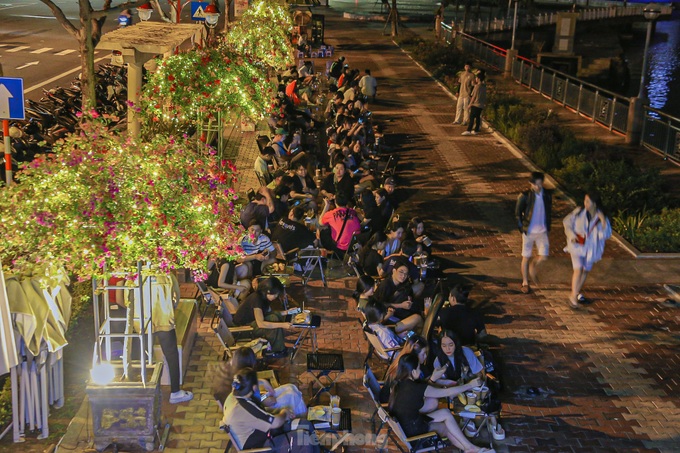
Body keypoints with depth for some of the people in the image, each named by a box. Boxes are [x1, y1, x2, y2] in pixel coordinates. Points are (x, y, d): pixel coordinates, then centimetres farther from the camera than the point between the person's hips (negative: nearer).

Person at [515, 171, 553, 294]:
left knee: (544, 256, -5)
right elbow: (517, 213, -2)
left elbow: (549, 211, 12)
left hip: (542, 232, 3)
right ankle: (525, 283, 19)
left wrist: (548, 226, 8)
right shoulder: (525, 196, -12)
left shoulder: (547, 195, -2)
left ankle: (533, 265, 29)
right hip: (528, 232, -3)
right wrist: (522, 228, -5)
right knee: (526, 257, 6)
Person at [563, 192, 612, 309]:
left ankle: (578, 292, 39)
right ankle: (573, 296, -13)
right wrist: (571, 235, -12)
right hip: (577, 246, -2)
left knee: (585, 271, 17)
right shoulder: (579, 212, -10)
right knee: (578, 270, -16)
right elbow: (567, 222, 2)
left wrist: (603, 221, -30)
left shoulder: (601, 217, -10)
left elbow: (607, 235, -18)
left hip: (590, 248, 2)